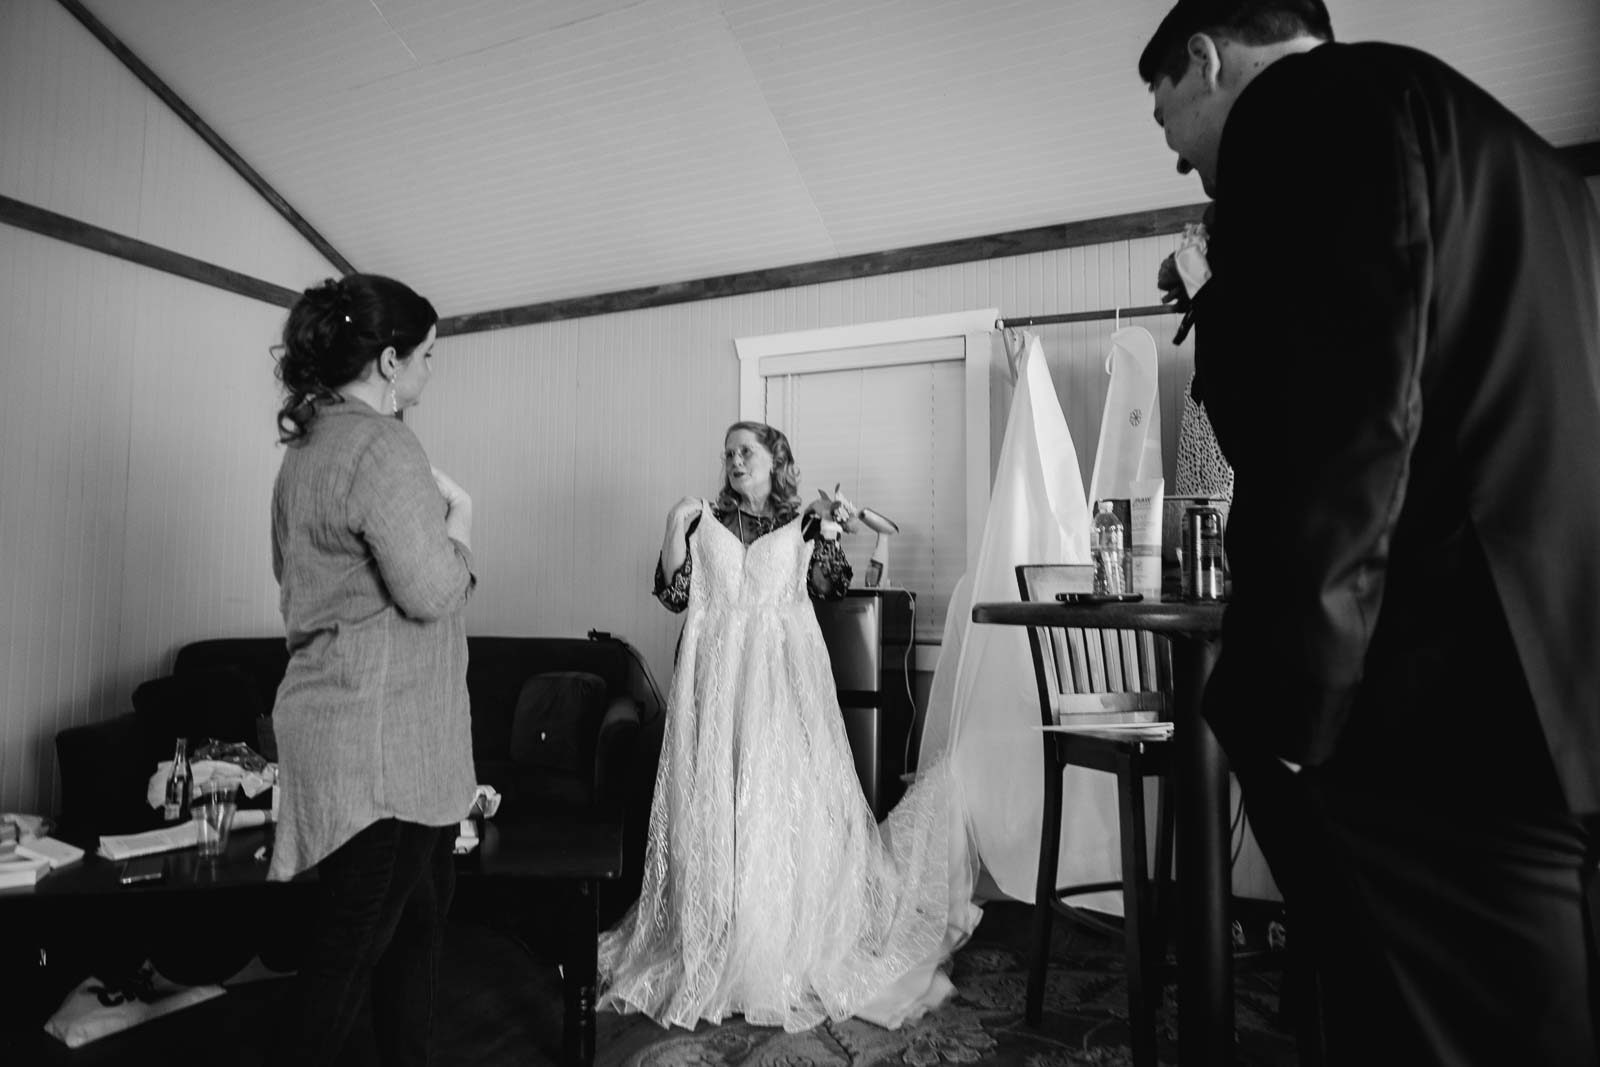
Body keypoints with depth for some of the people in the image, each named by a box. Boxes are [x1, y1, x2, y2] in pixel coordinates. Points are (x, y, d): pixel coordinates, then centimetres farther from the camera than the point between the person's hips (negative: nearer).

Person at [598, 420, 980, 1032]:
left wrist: (829, 536, -13)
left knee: (787, 792, -2)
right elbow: (673, 594, 4)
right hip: (718, 672, 1)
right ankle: (711, 947, 15)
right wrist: (674, 531, -6)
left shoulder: (803, 520, 8)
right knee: (715, 794, 1)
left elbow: (829, 590, 0)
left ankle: (799, 948, 12)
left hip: (784, 671, -1)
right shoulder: (704, 520, 10)